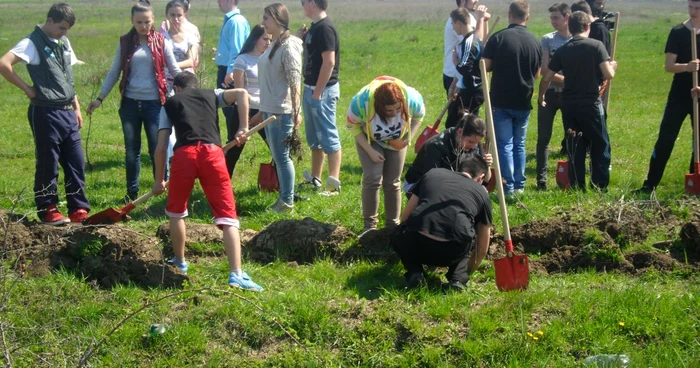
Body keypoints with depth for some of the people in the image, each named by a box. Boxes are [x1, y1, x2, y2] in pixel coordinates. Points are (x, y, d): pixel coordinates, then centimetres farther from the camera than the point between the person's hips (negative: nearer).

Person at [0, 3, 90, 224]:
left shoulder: (63, 43, 13)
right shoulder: (33, 43, -11)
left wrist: (76, 108, 17)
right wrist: (27, 89, -16)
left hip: (67, 113, 7)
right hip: (46, 113, -7)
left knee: (76, 163, 8)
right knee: (48, 165, 2)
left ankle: (79, 210, 14)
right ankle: (48, 211, 12)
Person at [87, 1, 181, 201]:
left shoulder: (161, 42, 0)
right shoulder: (125, 42, 5)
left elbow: (174, 70, 3)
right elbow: (114, 72, 9)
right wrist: (100, 98, 6)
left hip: (154, 102, -2)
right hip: (130, 102, 2)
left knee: (157, 149, -3)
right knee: (131, 150, 8)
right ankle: (131, 193, 17)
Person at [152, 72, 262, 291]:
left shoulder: (170, 103, 26)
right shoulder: (212, 95, 28)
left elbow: (161, 147, 20)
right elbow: (241, 93, 8)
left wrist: (159, 180, 29)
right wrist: (244, 128, 8)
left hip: (184, 154, 0)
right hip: (212, 152, 0)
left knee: (176, 213, 25)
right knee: (227, 217, -1)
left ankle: (180, 263, 37)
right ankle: (236, 274, -15)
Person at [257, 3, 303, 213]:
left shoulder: (288, 46, -14)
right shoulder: (274, 45, 12)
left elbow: (295, 81, -19)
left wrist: (296, 111, -23)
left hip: (281, 111, -9)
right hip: (269, 110, 9)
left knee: (281, 157, -2)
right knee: (277, 157, 14)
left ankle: (287, 202, 6)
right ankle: (283, 198, 22)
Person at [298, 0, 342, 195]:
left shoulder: (325, 28, -18)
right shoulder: (314, 27, 12)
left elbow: (329, 62, -22)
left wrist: (318, 92, -21)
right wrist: (303, 39, 7)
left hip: (322, 90, -10)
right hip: (311, 88, 10)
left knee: (328, 137, -5)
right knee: (314, 137, 17)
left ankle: (334, 184, -2)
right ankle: (314, 179, 26)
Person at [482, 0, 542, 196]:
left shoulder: (499, 38, -10)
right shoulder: (535, 42, 1)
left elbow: (485, 66, -8)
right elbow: (536, 74, 9)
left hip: (501, 100, -3)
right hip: (524, 101, 3)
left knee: (505, 144, 1)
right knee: (519, 144, 16)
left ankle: (508, 187, -3)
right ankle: (519, 185, 18)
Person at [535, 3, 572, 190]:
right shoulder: (548, 39, 1)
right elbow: (545, 70, -7)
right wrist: (566, 79, -17)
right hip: (549, 92, 0)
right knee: (544, 137, 0)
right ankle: (541, 178, 5)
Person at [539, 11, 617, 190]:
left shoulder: (562, 50, 3)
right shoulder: (596, 45, -7)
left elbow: (546, 78, 6)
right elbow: (608, 75, -13)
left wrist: (541, 95, 24)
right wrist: (612, 66, 10)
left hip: (569, 105, 4)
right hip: (591, 104, -4)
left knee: (575, 148, 11)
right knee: (601, 146, 7)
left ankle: (577, 188, 12)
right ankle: (600, 187, 4)